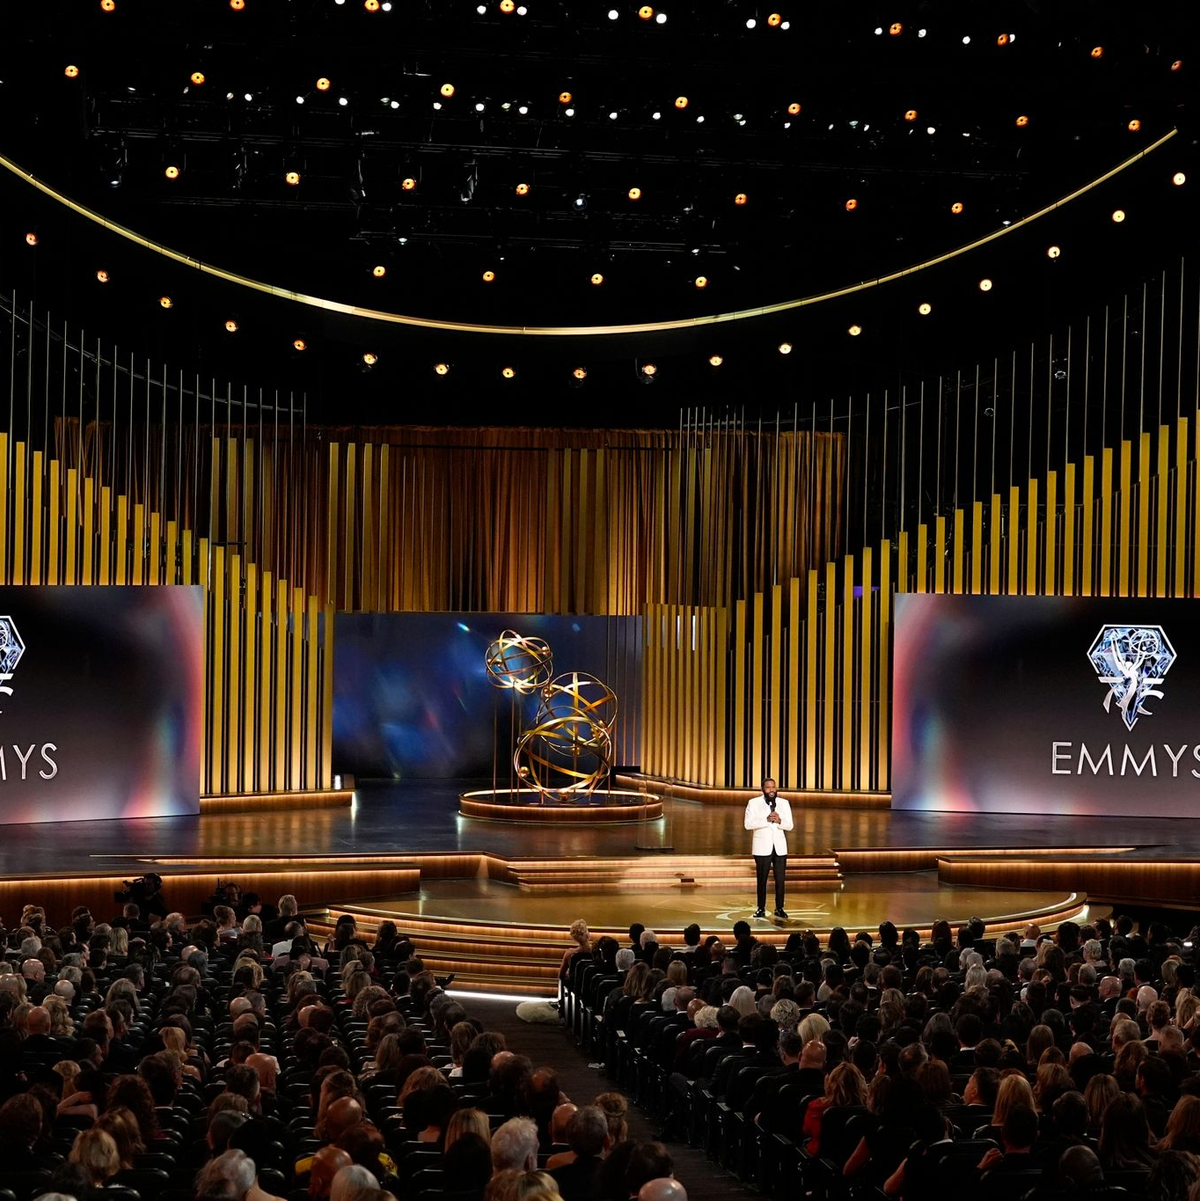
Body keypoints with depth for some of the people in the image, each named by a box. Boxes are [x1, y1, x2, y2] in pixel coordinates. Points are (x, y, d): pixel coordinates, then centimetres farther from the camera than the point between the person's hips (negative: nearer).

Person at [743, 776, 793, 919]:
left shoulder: (784, 803, 8)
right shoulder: (754, 803, 0)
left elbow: (789, 825, 3)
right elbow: (748, 824, -11)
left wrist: (779, 821, -18)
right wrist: (767, 820, -22)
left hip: (780, 847, 2)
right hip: (762, 847, -2)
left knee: (780, 879, 1)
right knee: (762, 879, 3)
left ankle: (779, 908, 9)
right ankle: (761, 908, 10)